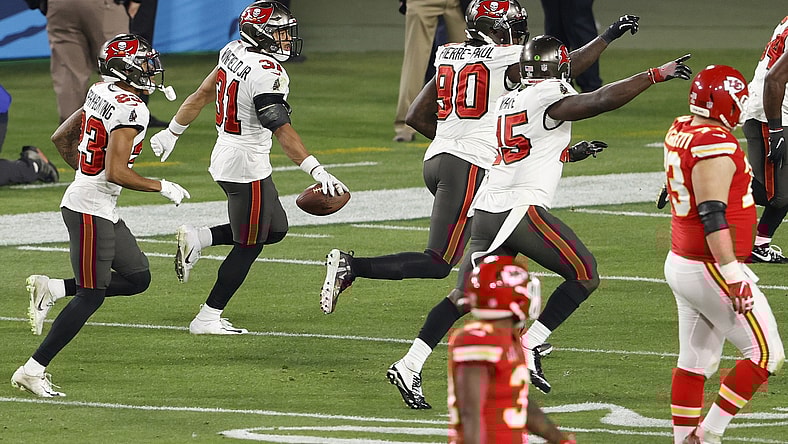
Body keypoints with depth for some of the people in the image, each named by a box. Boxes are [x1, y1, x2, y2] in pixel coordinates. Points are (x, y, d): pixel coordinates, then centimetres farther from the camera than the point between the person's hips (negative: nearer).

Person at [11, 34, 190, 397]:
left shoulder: (100, 94, 9)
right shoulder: (130, 111, -19)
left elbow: (61, 138, 19)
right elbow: (116, 173, -24)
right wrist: (161, 188, -13)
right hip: (91, 211, -10)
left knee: (138, 278, 14)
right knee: (91, 296, -5)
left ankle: (52, 290, 12)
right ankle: (33, 370, -2)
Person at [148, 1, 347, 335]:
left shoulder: (234, 52, 3)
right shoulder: (266, 73, -23)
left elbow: (202, 95, 15)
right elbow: (282, 131, -27)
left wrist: (172, 133, 26)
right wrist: (316, 171, -30)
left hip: (224, 156, 9)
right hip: (247, 166, -9)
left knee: (274, 229, 19)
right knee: (248, 247, 3)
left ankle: (197, 239, 14)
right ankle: (207, 318, 10)